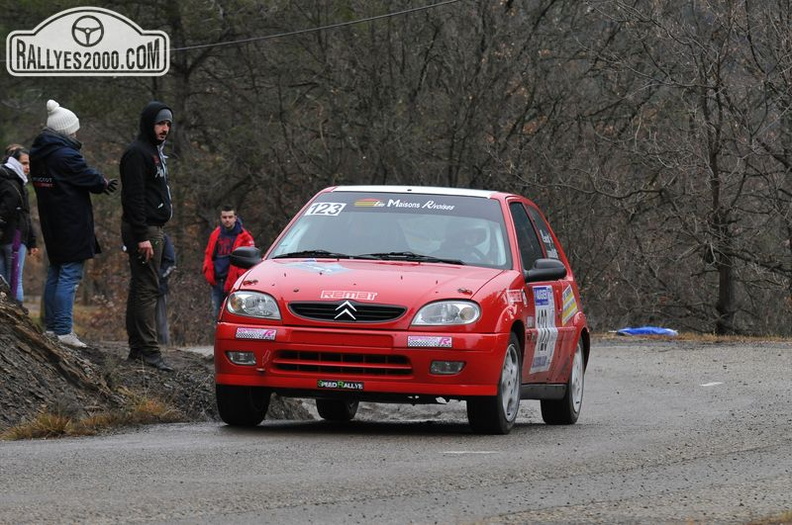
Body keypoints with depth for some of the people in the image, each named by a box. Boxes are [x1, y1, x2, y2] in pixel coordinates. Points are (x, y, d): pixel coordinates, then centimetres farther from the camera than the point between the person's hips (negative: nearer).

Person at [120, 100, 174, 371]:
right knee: (147, 289, -13)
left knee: (141, 289, 11)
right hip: (143, 229, -10)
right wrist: (142, 237, -24)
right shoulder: (137, 153, -12)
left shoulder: (154, 152, 20)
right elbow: (134, 197, -19)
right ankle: (148, 350, -16)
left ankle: (137, 348, 14)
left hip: (153, 228, 10)